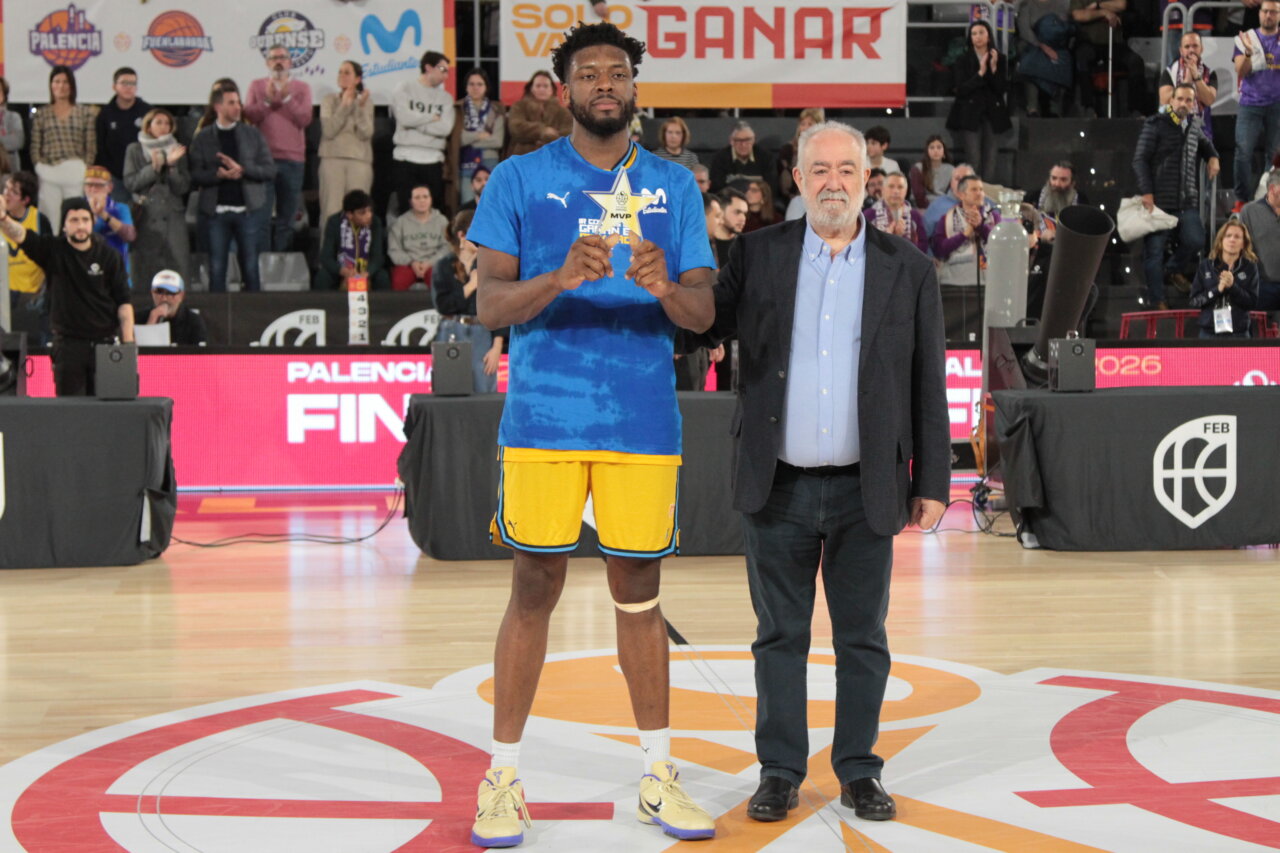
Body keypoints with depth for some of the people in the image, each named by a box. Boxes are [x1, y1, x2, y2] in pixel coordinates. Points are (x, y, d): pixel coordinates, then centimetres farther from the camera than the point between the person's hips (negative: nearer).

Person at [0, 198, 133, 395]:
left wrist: (128, 345, -6)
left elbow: (124, 303, 2)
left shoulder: (108, 255, 3)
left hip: (104, 342, 0)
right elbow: (19, 235, -15)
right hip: (68, 345, 0)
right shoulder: (53, 251, 2)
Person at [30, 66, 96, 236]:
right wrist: (40, 167, -3)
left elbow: (91, 148, 6)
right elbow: (35, 147, 11)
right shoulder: (41, 114, 12)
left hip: (77, 174, 0)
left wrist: (85, 169, -4)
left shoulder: (85, 113, 9)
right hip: (48, 175, 0)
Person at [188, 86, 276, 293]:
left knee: (250, 268, 4)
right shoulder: (203, 138, 5)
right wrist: (218, 174, -19)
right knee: (217, 269, 2)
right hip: (216, 211, 0)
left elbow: (270, 170, 2)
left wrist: (242, 170, -12)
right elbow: (195, 175, -2)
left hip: (247, 210, 1)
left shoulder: (253, 134, 7)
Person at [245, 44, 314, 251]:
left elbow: (305, 119, -3)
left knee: (286, 216, 3)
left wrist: (287, 98, -12)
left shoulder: (301, 87, 10)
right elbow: (249, 115, -1)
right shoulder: (257, 85, 11)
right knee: (262, 214, -7)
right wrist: (267, 100, -14)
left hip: (293, 159, 1)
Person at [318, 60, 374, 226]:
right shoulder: (329, 100, 9)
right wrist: (344, 105, -8)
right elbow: (329, 131, -6)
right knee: (331, 212, -9)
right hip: (332, 158, 0)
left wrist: (360, 107, -12)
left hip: (359, 161, 0)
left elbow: (365, 134, -4)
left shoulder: (366, 101, 9)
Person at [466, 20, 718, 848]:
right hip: (544, 414, -2)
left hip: (644, 417, 2)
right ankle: (503, 777, 10)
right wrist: (560, 278, -22)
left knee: (639, 591, 8)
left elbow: (703, 311, 5)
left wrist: (667, 288, -18)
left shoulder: (674, 185, 10)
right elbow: (490, 303, -3)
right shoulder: (520, 179, 4)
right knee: (536, 588, 1)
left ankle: (659, 777, 17)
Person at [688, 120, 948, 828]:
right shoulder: (757, 255, 6)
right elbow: (703, 324, 3)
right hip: (778, 486, 0)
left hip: (865, 490, 0)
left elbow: (929, 386, 4)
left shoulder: (908, 269, 4)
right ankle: (780, 771, 18)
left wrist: (932, 483, 1)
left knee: (862, 637, 7)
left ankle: (858, 770, 19)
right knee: (780, 635, 8)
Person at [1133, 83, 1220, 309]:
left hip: (1187, 201, 5)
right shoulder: (1155, 125, -3)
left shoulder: (1195, 126, 14)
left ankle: (1175, 269, 22)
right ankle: (1156, 301, 10)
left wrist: (1212, 157, 13)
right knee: (1154, 250, -1)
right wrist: (1146, 192, -15)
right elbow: (1140, 160, -7)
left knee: (1195, 241, -11)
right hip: (1158, 199, -4)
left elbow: (1205, 144, 37)